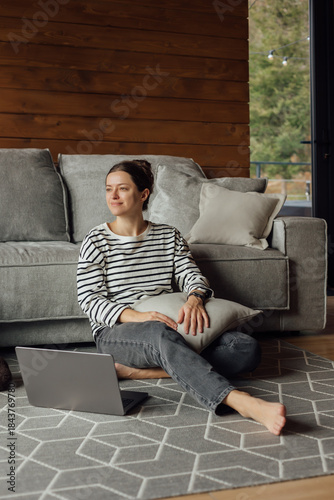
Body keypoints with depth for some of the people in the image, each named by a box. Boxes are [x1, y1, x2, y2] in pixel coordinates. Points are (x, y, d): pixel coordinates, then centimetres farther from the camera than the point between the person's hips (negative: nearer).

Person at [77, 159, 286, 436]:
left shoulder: (169, 236, 14)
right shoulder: (96, 241, 4)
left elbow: (192, 276, 5)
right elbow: (90, 300, -5)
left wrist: (195, 299, -22)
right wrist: (137, 316, -24)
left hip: (164, 327, 4)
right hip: (115, 334, -4)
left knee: (247, 348, -19)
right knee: (161, 334, -41)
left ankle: (137, 371, -30)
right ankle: (241, 402, -56)